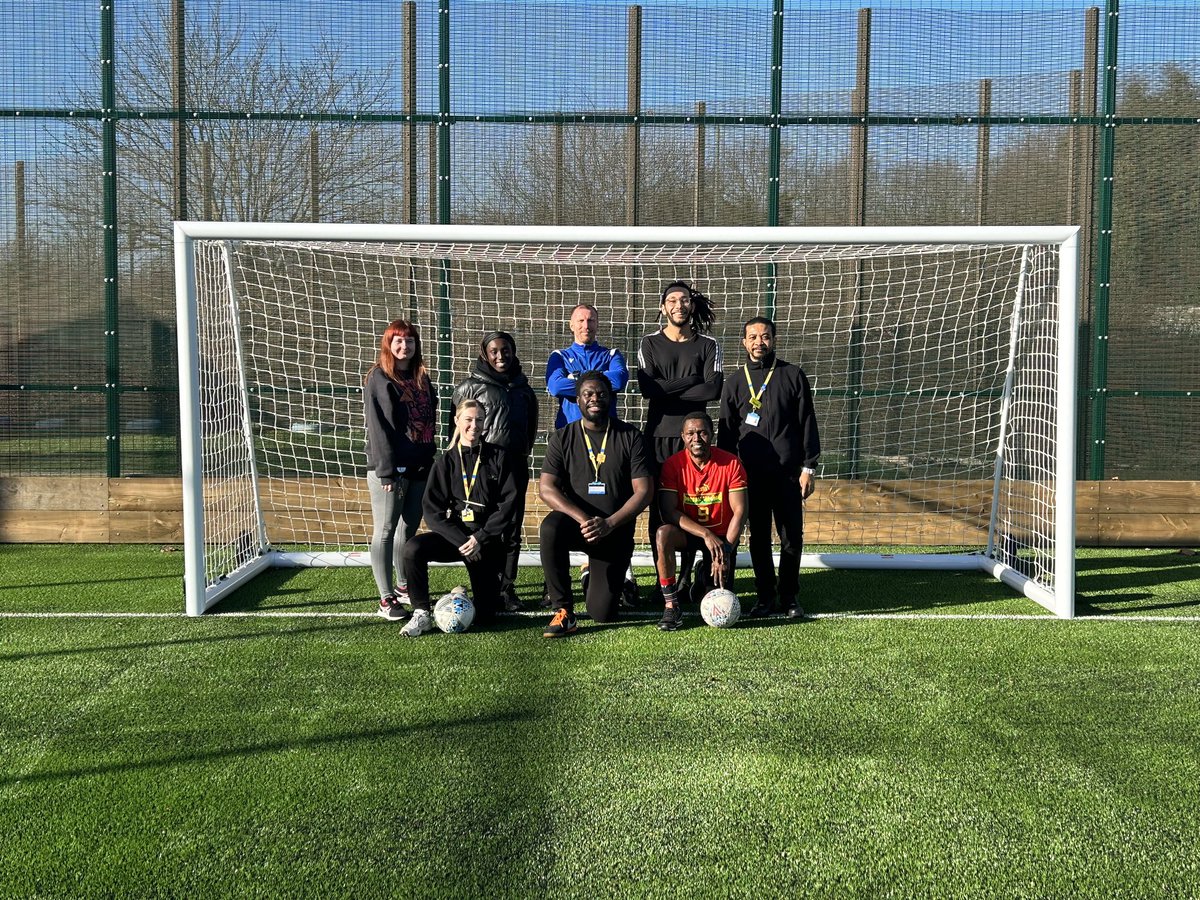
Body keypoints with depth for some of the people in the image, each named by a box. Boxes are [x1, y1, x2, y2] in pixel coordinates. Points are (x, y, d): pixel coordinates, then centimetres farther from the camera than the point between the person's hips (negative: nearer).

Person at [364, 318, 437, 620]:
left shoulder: (421, 378, 14)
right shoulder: (379, 379, -6)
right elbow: (377, 426, -12)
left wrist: (430, 459, 11)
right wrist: (386, 470, -17)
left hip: (419, 467, 7)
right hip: (390, 469, -7)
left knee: (409, 529, 14)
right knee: (385, 531, -3)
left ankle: (404, 587, 26)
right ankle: (386, 599, -1)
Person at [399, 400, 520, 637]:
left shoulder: (497, 457, 2)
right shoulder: (446, 461, 3)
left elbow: (508, 503, -4)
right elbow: (432, 510, -4)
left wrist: (480, 538, -14)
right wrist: (462, 541, -16)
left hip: (487, 539, 0)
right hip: (453, 534, 1)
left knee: (485, 614, -3)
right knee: (413, 548, -31)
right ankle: (421, 615, -17)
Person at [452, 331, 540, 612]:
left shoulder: (523, 389, 14)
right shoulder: (470, 387, 1)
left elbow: (531, 427, 24)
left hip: (515, 465, 4)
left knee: (512, 530, 5)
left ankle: (507, 587, 12)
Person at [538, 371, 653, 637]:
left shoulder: (630, 437, 0)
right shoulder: (563, 438, 1)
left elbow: (644, 491, -6)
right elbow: (546, 488, -9)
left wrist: (609, 523, -21)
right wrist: (583, 519, -25)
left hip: (616, 530, 0)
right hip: (576, 523, 0)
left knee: (603, 613, -9)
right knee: (551, 526, -37)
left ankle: (601, 579, 30)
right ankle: (563, 611, -23)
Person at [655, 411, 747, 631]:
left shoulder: (731, 463, -13)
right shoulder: (673, 465, -13)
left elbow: (740, 511, -13)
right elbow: (669, 512, -19)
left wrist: (726, 550, -23)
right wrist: (706, 535, -29)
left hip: (723, 536, 0)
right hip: (688, 531, 0)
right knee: (663, 534, -36)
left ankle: (707, 572, 27)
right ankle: (671, 606, -24)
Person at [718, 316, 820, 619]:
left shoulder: (793, 376, 5)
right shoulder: (734, 384, 10)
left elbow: (807, 423, 4)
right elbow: (726, 434, 13)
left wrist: (808, 467, -2)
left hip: (788, 474, -1)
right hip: (751, 474, 2)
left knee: (792, 537, 0)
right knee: (758, 537, 5)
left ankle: (789, 597, 13)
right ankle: (766, 596, 16)